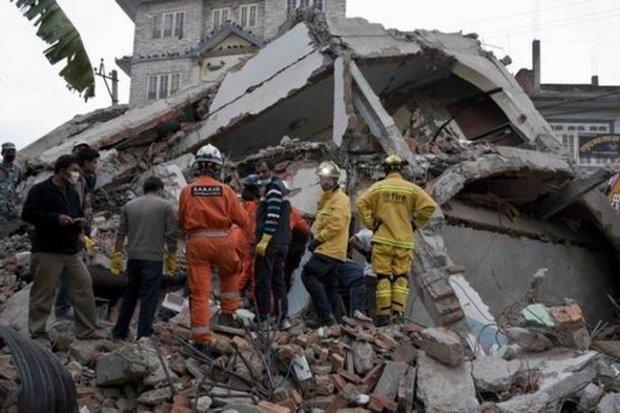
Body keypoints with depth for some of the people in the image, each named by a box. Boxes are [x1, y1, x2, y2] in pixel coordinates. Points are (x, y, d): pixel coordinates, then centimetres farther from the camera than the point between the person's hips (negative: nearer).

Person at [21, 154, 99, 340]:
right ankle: (37, 332, 11)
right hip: (47, 253, -7)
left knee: (84, 287, 4)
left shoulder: (72, 193, 16)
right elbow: (27, 214, -15)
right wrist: (56, 218, -22)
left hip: (72, 252, 7)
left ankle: (86, 330, 13)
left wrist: (81, 222, 3)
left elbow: (79, 213, 28)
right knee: (43, 292, -1)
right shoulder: (40, 190, -7)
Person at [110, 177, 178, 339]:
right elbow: (171, 235, -4)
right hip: (154, 258, -4)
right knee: (149, 297, -2)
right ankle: (143, 335, -5)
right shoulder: (166, 206, 2)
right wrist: (171, 259, 3)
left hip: (133, 258, 5)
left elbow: (121, 233, 9)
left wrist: (117, 256, 11)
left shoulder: (129, 206, 13)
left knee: (129, 295, 16)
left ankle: (119, 332, 22)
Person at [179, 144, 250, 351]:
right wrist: (250, 236, 19)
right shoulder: (225, 190, -2)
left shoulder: (187, 191, 1)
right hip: (222, 241, 0)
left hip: (196, 242, 0)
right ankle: (228, 313, 27)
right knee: (229, 274, 30)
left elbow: (181, 221, 9)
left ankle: (202, 339, 0)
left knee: (199, 291, 1)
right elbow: (242, 219, 0)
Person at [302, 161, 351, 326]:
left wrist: (317, 240, -15)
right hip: (330, 250, 10)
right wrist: (315, 238, 8)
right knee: (330, 286, 12)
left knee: (308, 274, -18)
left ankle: (325, 314, -19)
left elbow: (335, 225, -19)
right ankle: (333, 319, 17)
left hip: (330, 249, -10)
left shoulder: (340, 199, -10)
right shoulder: (326, 198, 21)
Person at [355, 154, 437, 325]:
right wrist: (415, 223, 8)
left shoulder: (378, 187, 0)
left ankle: (384, 313, 2)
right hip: (404, 241, 1)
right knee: (401, 276, 11)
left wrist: (371, 225, 2)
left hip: (382, 240, 0)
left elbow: (361, 203, -7)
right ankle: (398, 310, 4)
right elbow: (429, 206, -3)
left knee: (383, 276, 4)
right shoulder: (411, 189, 1)